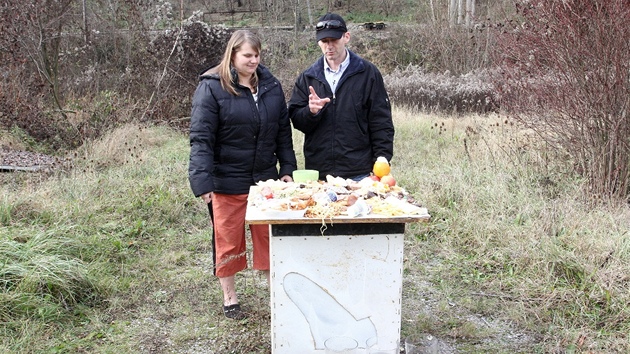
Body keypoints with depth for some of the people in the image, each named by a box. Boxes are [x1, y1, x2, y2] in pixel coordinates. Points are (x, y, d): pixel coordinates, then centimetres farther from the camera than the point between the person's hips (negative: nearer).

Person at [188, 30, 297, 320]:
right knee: (228, 239, 10)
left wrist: (287, 169, 5)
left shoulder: (270, 85, 6)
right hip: (227, 180, -4)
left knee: (269, 236, 11)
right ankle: (229, 297, 27)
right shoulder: (212, 87, -9)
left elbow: (283, 130, 10)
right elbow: (201, 138, -13)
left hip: (265, 177, 4)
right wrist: (203, 182, -20)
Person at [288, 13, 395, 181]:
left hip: (358, 174, -2)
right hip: (317, 173, 2)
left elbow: (381, 124, 0)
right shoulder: (307, 77, 9)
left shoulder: (368, 73, 1)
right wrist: (311, 111, -15)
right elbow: (296, 120, 6)